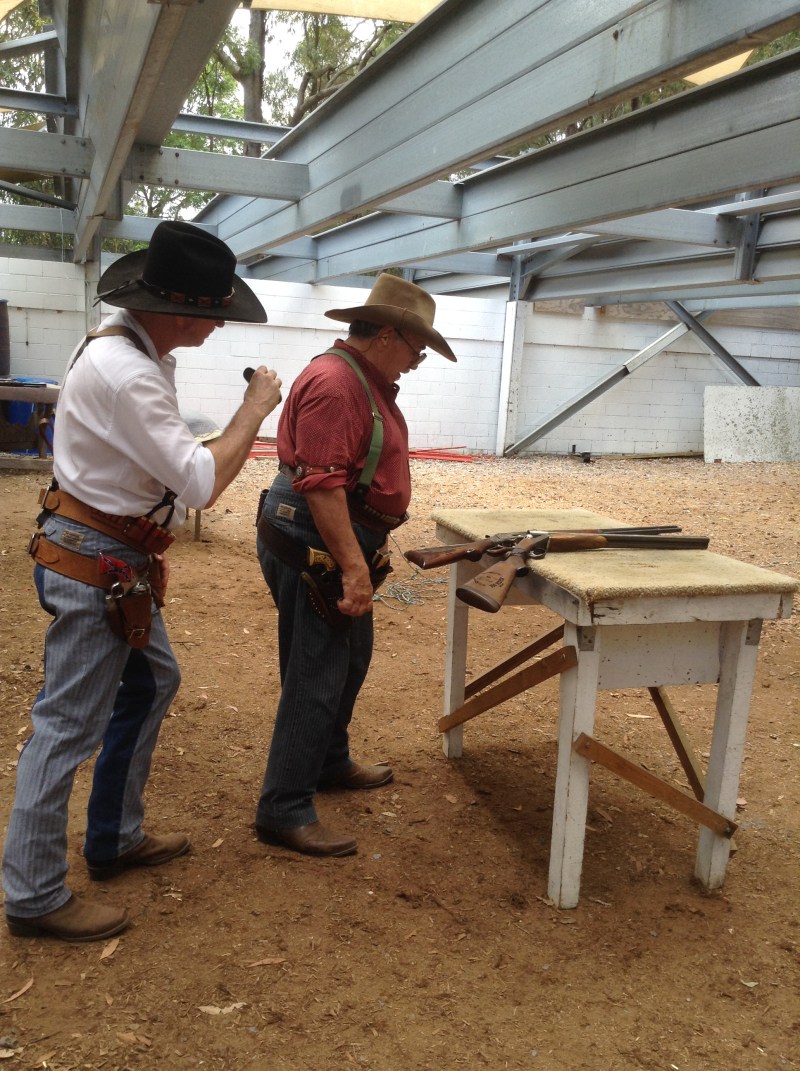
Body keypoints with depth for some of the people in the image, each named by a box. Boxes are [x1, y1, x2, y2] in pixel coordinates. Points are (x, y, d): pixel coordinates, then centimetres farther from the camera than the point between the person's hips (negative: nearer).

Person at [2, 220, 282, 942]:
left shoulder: (130, 346, 6)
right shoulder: (126, 374, -26)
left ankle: (114, 839, 34)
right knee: (70, 725, -1)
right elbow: (202, 483, -26)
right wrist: (254, 410, -15)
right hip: (93, 565, -11)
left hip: (119, 562, 11)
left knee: (152, 683, 20)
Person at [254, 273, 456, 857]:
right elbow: (321, 484, -28)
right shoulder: (333, 382, -20)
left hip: (338, 551, 11)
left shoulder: (367, 382, 14)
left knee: (351, 659, 23)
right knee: (316, 678, -5)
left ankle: (330, 762, 41)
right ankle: (285, 811, 7)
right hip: (313, 551, -11)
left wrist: (366, 553, 24)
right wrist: (354, 566, -29)